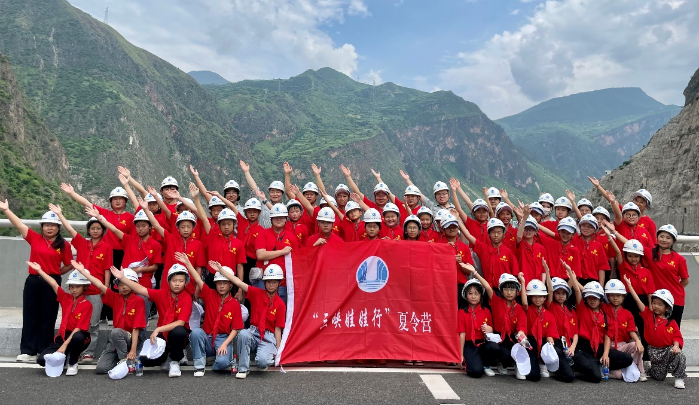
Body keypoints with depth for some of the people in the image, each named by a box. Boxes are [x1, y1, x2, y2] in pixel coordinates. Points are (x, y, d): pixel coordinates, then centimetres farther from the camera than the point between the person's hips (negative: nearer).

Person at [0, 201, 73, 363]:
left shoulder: (64, 245, -1)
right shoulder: (34, 238, 4)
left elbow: (69, 265, 4)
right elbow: (19, 224, -2)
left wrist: (54, 273, 1)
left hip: (52, 283, -2)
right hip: (33, 281, 2)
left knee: (47, 318, 6)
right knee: (30, 316, 6)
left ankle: (45, 352, 15)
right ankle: (28, 351, 14)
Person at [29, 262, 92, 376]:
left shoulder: (87, 305, -11)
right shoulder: (66, 298, 6)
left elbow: (79, 328, -17)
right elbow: (54, 284, -1)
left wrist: (65, 345, -23)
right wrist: (39, 270, -7)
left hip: (77, 336, -4)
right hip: (63, 336, 5)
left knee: (77, 337, -41)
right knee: (42, 359, -17)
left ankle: (73, 363, -11)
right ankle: (66, 356, 15)